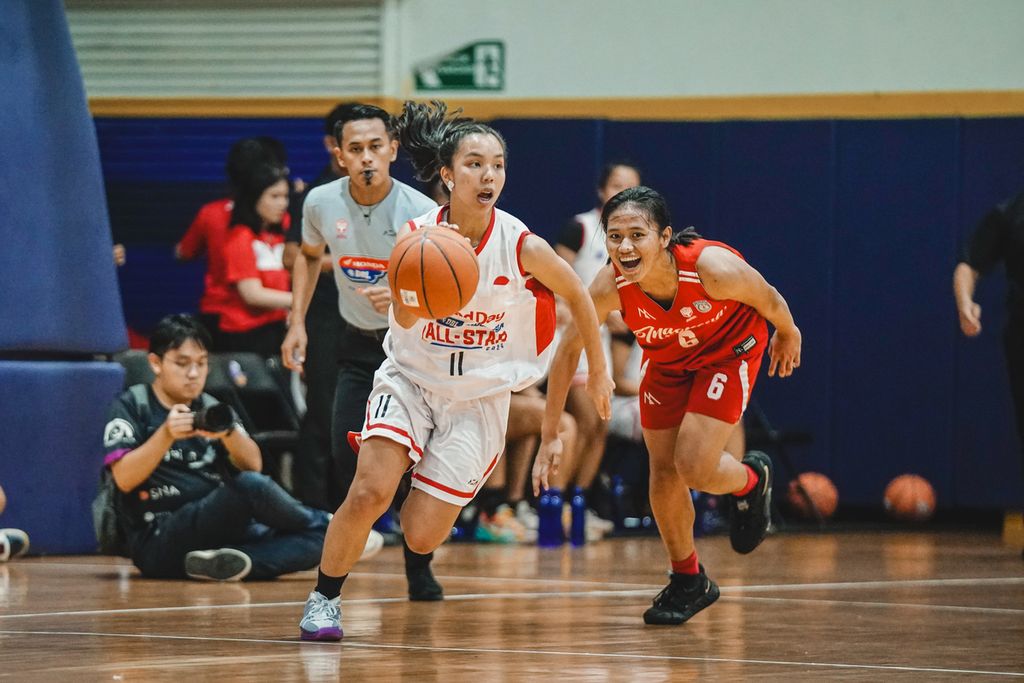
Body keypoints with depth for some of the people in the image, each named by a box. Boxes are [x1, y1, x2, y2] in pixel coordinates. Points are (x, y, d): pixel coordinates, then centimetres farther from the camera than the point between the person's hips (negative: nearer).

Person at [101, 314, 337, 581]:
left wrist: (228, 432, -20)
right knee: (251, 487, -31)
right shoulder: (131, 406, 3)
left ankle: (224, 564, -33)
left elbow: (252, 465, 1)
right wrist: (166, 435, -24)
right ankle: (321, 523, -5)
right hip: (158, 542, -6)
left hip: (221, 534, 6)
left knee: (315, 538, -17)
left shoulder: (210, 408, 17)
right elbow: (124, 479, -11)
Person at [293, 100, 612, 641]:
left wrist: (598, 371, 12)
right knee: (369, 493, -21)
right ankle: (324, 597, 2)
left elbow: (577, 296, 1)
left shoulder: (521, 246, -16)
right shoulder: (417, 235, -14)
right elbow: (405, 318, -24)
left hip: (479, 397, 0)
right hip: (410, 378, 0)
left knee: (420, 537, -4)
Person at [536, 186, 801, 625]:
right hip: (667, 358, 4)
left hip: (729, 349, -4)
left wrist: (788, 334, 5)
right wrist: (550, 436, -13)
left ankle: (750, 481, 21)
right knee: (663, 474, 5)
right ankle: (688, 582, 27)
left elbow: (769, 301, -17)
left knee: (694, 467, -16)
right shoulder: (609, 288, -31)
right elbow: (568, 350, -15)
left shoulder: (714, 268, -39)